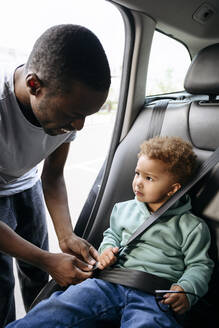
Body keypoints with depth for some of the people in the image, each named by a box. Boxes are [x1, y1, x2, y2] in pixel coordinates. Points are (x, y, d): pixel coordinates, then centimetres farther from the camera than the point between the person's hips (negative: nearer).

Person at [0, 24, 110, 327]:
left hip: (25, 183, 4)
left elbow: (53, 174, -9)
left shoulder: (69, 103, -22)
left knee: (37, 270, 10)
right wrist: (48, 261, -28)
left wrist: (66, 236, -20)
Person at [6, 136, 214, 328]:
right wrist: (107, 249, 9)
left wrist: (186, 290, -9)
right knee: (57, 310, -20)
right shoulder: (124, 209, 17)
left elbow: (200, 265, 9)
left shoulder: (191, 227, 5)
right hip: (110, 283, 3)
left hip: (154, 295, -2)